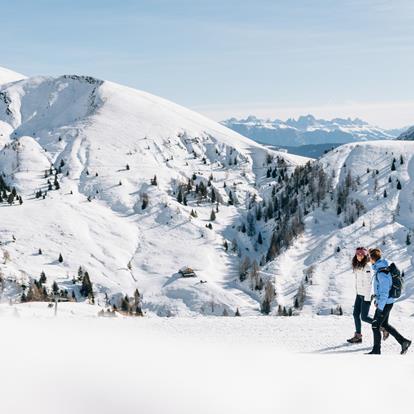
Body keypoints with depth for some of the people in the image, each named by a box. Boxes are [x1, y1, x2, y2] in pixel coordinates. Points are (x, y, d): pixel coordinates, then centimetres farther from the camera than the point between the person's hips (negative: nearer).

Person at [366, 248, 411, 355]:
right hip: (387, 301, 10)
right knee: (384, 324, 20)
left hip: (385, 303, -10)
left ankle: (376, 350, 11)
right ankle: (403, 342, 22)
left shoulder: (381, 273, -24)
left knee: (375, 325, 0)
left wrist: (380, 307, -22)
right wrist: (377, 300, 23)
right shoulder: (381, 268, 7)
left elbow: (384, 292, -25)